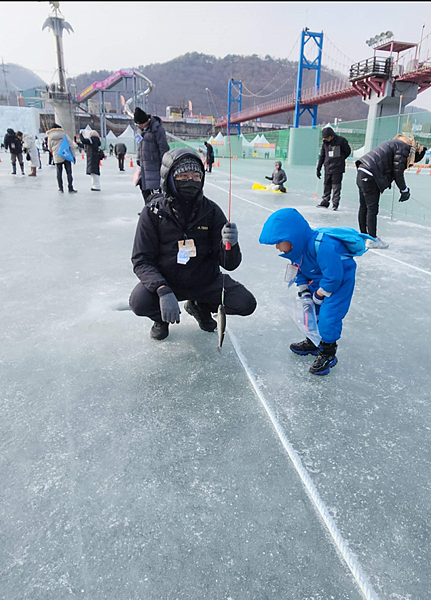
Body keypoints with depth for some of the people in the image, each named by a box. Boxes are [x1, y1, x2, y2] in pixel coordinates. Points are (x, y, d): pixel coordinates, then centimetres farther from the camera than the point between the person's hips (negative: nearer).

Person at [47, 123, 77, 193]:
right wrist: (73, 156, 1)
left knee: (59, 172, 10)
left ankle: (60, 188, 9)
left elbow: (49, 148, 11)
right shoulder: (64, 134, 1)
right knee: (69, 172, 1)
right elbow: (71, 145, -2)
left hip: (57, 157, 1)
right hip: (66, 156, -1)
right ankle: (70, 189, -3)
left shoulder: (50, 136, 6)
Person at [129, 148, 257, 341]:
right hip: (165, 280, -2)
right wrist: (163, 291, -32)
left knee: (246, 303, -15)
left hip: (206, 280, 2)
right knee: (139, 302, -30)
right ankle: (161, 318, 10)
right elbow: (141, 260, -15)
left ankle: (201, 306, 17)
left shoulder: (211, 210, -9)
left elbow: (229, 264, -12)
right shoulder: (153, 211, -13)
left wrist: (230, 244, -36)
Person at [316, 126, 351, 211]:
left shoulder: (341, 140, -8)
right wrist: (318, 169, 10)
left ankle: (335, 204, 3)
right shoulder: (325, 143, 5)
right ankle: (325, 202, 21)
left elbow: (348, 151, 4)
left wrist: (340, 160, 9)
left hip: (338, 168, -4)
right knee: (326, 185, 9)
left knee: (336, 186, -3)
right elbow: (322, 156, 12)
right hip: (328, 168, 4)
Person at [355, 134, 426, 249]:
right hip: (370, 176, -10)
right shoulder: (404, 148, -6)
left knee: (364, 207, 15)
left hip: (362, 172, 10)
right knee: (372, 209, -4)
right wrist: (404, 190, -1)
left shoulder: (396, 143, 25)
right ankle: (373, 240, 2)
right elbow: (397, 172, -9)